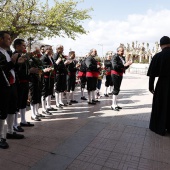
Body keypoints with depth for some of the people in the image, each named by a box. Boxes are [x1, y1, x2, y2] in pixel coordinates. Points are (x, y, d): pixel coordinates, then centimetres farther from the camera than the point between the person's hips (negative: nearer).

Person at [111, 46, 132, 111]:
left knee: (117, 89, 12)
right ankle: (113, 105, -3)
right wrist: (124, 65, -28)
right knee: (116, 89, -9)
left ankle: (115, 104, 22)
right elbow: (115, 66, -25)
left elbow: (125, 67, 16)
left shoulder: (123, 57, 12)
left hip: (120, 75, 8)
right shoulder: (115, 57, -12)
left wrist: (128, 64, -3)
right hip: (115, 74, -8)